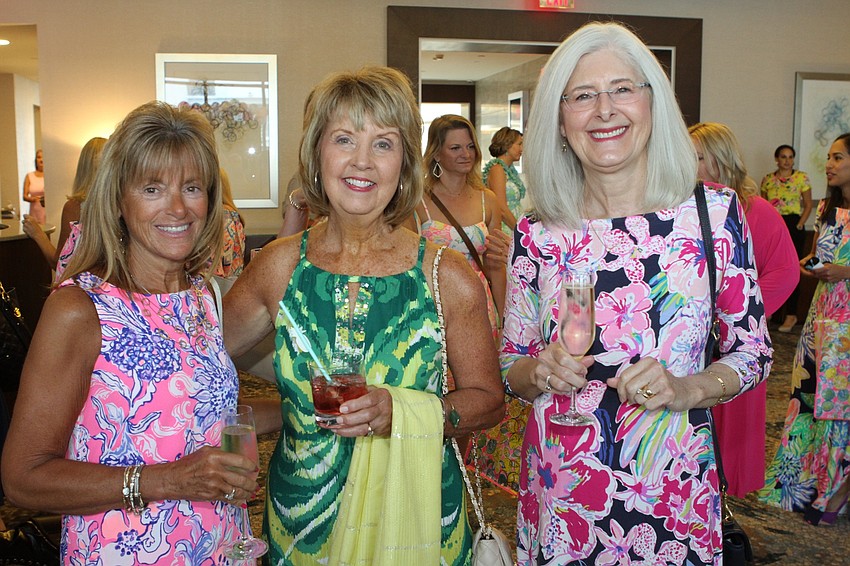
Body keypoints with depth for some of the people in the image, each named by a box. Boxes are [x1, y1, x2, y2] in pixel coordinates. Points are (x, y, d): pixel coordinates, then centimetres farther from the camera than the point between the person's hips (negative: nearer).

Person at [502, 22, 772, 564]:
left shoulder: (715, 212, -7)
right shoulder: (537, 233, -5)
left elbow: (753, 350, 0)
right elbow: (511, 368, 4)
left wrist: (686, 388, -17)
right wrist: (540, 371, -17)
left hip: (675, 495, 0)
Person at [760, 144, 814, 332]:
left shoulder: (801, 177, 1)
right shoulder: (767, 179, 9)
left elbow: (808, 205, 1)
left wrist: (800, 225, -9)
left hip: (793, 225, -3)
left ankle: (791, 314, 1)